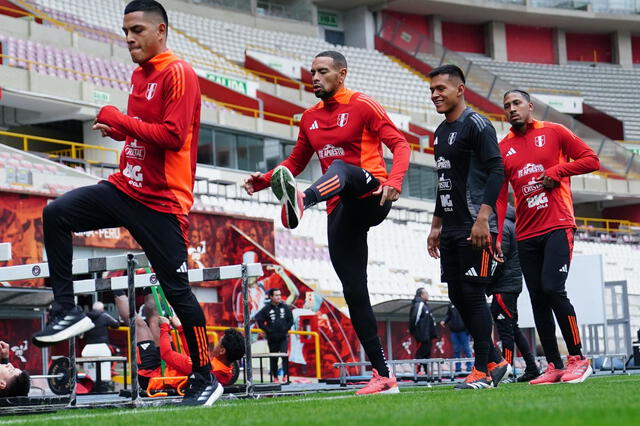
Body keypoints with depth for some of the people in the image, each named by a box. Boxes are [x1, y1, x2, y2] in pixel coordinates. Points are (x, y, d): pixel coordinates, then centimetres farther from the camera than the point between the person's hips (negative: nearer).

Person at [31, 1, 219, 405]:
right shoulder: (139, 74, 14)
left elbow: (173, 135, -21)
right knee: (57, 213, -9)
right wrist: (117, 129, 7)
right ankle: (67, 311, -5)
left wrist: (122, 121, -17)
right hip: (125, 188, 8)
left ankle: (205, 380, 9)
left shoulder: (178, 74, -12)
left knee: (177, 289, -3)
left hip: (161, 201, -8)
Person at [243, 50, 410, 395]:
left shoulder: (363, 106, 1)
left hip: (370, 196, -6)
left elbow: (399, 144, -6)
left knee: (340, 168, -39)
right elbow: (296, 162, 23)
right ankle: (383, 376, 4)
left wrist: (394, 180, -25)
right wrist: (264, 180, 5)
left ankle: (300, 202, -74)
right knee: (354, 292, 1)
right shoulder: (310, 118, 19)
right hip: (341, 211, 6)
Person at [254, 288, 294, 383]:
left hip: (283, 337, 0)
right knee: (273, 358, 6)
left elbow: (290, 320, 9)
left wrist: (285, 329, -1)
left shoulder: (285, 307, 4)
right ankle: (275, 377, 15)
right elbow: (259, 320, -1)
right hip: (272, 338, 0)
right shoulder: (266, 309, -2)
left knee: (285, 354, -15)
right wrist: (268, 330, -5)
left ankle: (285, 375, -10)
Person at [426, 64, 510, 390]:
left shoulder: (476, 125, -9)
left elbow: (496, 171, -16)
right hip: (451, 230, 9)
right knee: (457, 296, 8)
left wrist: (482, 218, -23)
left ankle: (482, 371, -3)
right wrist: (436, 225, 23)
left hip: (475, 228, -9)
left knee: (473, 295, -8)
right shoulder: (441, 132, 18)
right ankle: (493, 360, 19)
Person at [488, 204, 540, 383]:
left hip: (504, 286, -10)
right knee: (512, 328, 13)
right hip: (513, 283, 10)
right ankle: (531, 368, 13)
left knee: (505, 329, -10)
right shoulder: (512, 224, 19)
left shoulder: (502, 226, -11)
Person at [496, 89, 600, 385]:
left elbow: (591, 160, 3)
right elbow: (499, 197, 8)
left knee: (552, 288, -18)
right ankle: (554, 366, 8)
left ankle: (577, 358, -8)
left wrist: (557, 171, -10)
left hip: (558, 225, -5)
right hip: (526, 235, 5)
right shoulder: (503, 148, 12)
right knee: (537, 299, 3)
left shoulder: (553, 132, 3)